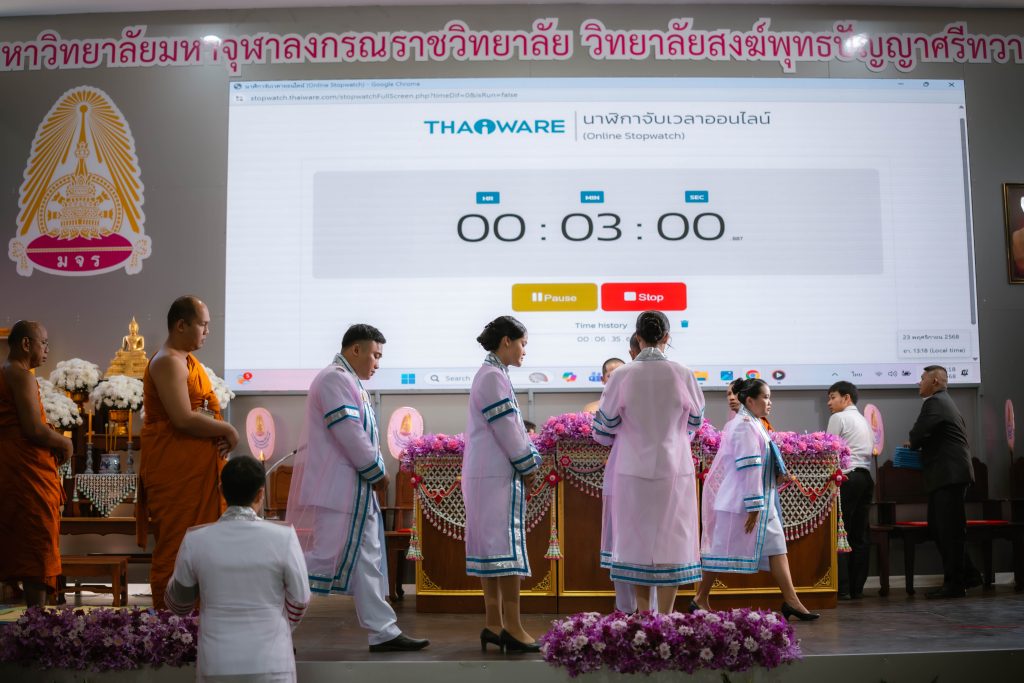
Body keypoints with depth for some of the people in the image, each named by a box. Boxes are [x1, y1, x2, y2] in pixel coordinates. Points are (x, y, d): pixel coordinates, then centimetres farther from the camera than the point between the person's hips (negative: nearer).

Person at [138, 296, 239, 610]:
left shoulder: (186, 359, 17)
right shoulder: (168, 362, -14)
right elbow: (183, 419, -24)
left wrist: (220, 433, -1)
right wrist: (227, 430, -12)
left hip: (195, 467, 10)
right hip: (175, 469, -10)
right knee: (176, 548, -4)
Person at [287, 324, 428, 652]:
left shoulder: (349, 382, 19)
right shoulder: (335, 379, -14)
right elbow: (349, 434, -20)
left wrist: (374, 472, 7)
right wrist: (377, 472, -11)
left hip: (354, 489, 11)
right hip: (335, 488, -11)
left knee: (367, 560, 11)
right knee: (322, 557, -6)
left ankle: (383, 632, 17)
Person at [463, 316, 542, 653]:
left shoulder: (491, 374, 17)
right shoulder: (493, 376, -13)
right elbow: (506, 429, -16)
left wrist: (529, 460, 11)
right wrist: (528, 467, -7)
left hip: (486, 475, 10)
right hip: (497, 475, -10)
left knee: (491, 546, 10)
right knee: (507, 545, -7)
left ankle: (493, 624, 14)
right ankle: (512, 628, -4)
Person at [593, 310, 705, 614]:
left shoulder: (621, 376, -7)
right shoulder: (683, 375, -6)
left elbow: (605, 429, 0)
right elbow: (695, 421, 10)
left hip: (633, 471, 0)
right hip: (673, 470, 0)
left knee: (636, 542, 11)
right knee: (671, 543, 7)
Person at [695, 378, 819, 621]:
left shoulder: (754, 425, 14)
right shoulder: (744, 426, -18)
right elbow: (748, 468, -22)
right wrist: (753, 506, -23)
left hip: (761, 500, 10)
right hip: (740, 500, -10)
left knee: (776, 546, 6)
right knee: (723, 549, 0)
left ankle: (791, 600, 6)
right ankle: (701, 599, 12)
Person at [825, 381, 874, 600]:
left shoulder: (839, 418, -3)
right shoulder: (864, 420, 22)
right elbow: (870, 450, 18)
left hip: (847, 477, -8)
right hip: (866, 476, 8)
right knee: (860, 535, 7)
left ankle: (842, 588, -10)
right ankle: (857, 588, 8)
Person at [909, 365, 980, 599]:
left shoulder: (934, 403, -12)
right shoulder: (945, 402, 21)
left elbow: (918, 433, -20)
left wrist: (913, 446, 1)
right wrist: (922, 447, 11)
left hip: (950, 475, -10)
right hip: (949, 474, 10)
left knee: (949, 530, -5)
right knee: (938, 527, 13)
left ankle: (954, 584, 1)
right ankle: (967, 575, 19)